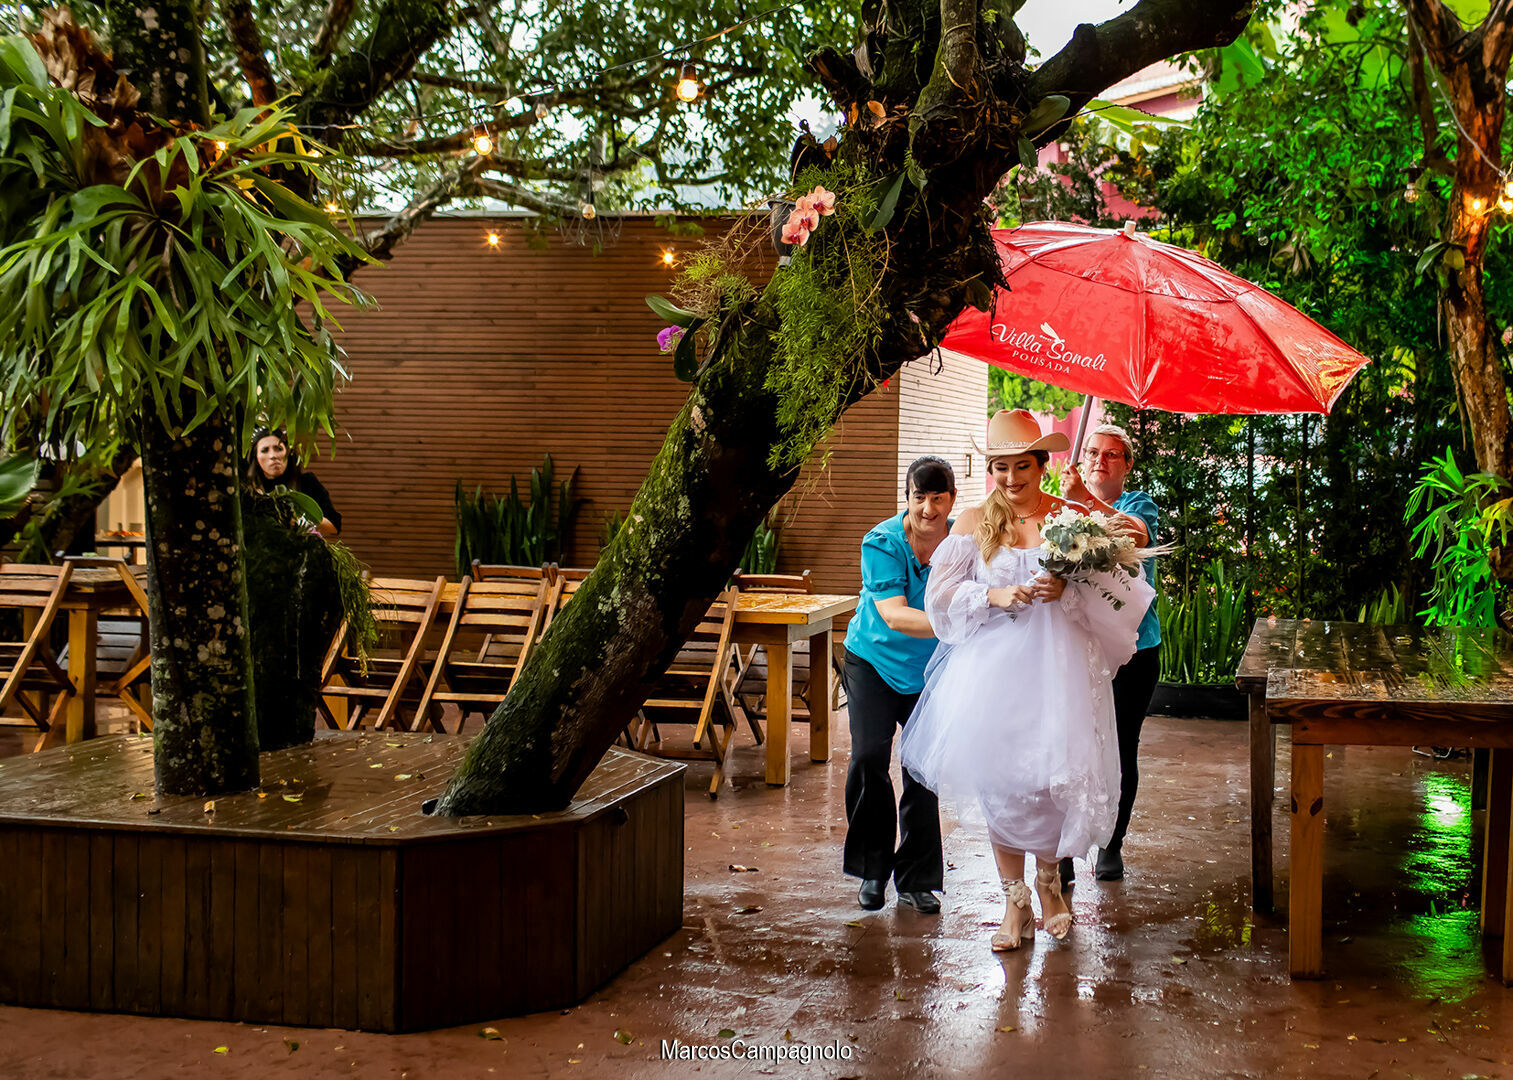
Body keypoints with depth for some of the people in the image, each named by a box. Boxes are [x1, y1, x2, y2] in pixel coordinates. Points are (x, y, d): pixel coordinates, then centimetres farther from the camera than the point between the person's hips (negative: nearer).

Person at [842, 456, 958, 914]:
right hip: (875, 661, -2)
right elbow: (894, 616, -32)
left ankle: (917, 881, 13)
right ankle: (872, 868, 6)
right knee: (868, 756, -13)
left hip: (932, 670, 2)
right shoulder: (881, 543, -21)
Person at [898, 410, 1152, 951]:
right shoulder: (973, 523, 7)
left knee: (1052, 775, -5)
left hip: (1057, 667, -1)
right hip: (992, 667, 1)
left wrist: (1066, 591, -19)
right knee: (997, 779, 0)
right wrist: (997, 595, -14)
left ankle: (1048, 879, 23)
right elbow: (942, 593, 1)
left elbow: (1113, 590, 0)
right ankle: (1015, 901, 14)